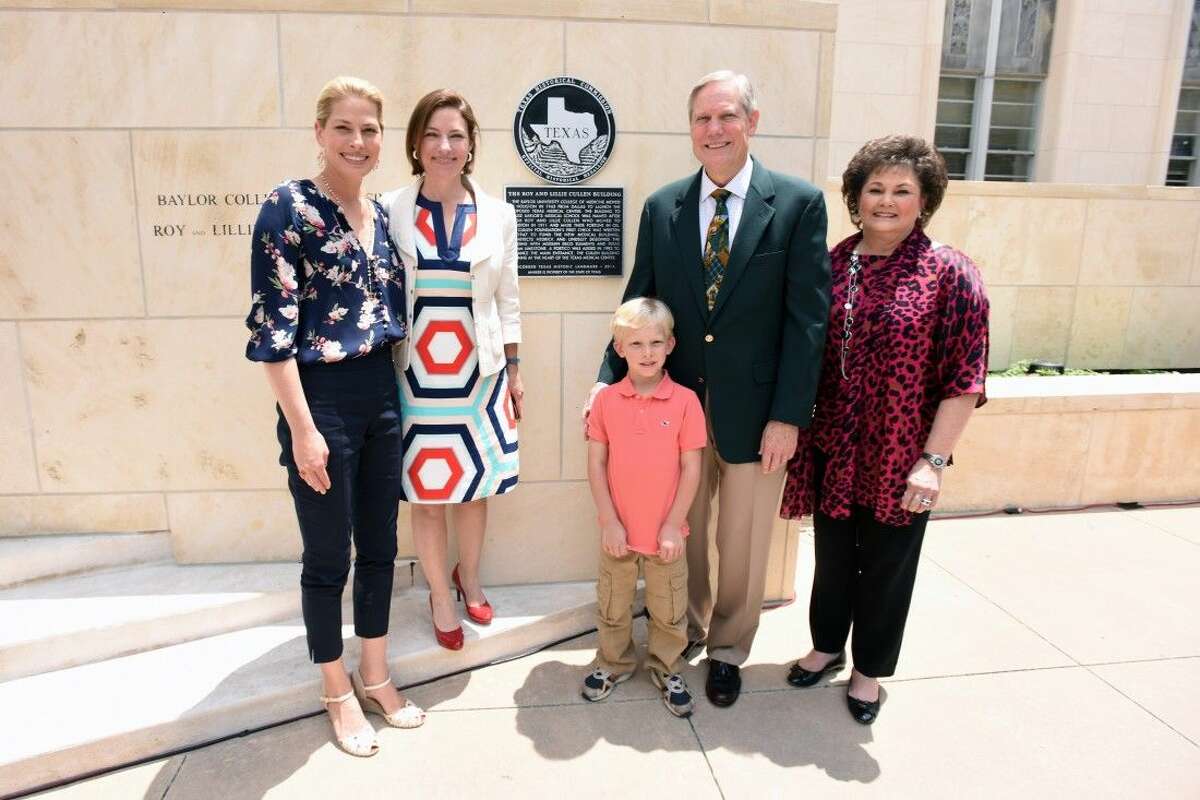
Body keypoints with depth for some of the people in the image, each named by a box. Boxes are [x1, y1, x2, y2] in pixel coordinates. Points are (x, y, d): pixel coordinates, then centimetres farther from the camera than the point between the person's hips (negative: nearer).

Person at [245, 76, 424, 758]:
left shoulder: (380, 213, 9)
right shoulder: (288, 208, -10)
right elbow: (272, 328, -14)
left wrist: (397, 395, 13)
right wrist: (302, 427, -17)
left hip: (383, 398, 7)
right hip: (322, 401, -6)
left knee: (380, 546, 15)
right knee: (329, 556, 8)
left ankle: (376, 676, 33)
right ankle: (338, 690, 28)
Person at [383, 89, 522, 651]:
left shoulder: (497, 216, 2)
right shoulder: (391, 213, -3)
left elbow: (507, 301, 8)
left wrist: (514, 370, 8)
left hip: (479, 371, 2)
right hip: (415, 372, -1)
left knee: (475, 485, 12)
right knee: (425, 491, 8)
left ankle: (470, 578, 38)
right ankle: (440, 596, 29)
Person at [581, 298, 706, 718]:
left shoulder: (685, 401, -11)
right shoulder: (606, 400, -7)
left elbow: (691, 468, -8)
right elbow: (596, 463, -4)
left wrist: (673, 526, -9)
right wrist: (609, 522, -8)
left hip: (666, 530, -1)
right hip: (618, 530, 1)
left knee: (669, 608, 16)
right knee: (613, 606, 18)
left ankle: (666, 668, 38)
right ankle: (614, 662, 41)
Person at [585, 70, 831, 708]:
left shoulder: (799, 203, -6)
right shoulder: (662, 207, 4)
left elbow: (807, 319, -8)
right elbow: (638, 305, 7)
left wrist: (788, 415, -12)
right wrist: (609, 380, -3)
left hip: (754, 410, -2)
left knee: (742, 541, 12)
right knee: (680, 531, 17)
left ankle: (728, 649, 35)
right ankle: (685, 630, 42)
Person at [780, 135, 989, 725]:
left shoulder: (949, 273, -9)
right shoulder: (832, 266, 2)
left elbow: (964, 379, -11)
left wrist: (932, 460, -15)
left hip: (900, 459, -3)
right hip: (833, 449, 3)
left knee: (886, 566, 14)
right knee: (832, 555, 19)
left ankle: (869, 669, 36)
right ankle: (826, 645, 43)